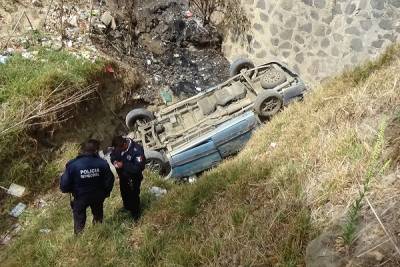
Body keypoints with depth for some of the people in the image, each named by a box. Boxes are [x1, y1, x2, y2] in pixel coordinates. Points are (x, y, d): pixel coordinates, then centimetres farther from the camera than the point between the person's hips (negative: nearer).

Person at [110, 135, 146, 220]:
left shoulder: (137, 150, -35)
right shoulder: (117, 147, -16)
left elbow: (139, 167, -35)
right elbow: (112, 155, 3)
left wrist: (123, 165, -37)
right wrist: (114, 161, -21)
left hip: (133, 178, -6)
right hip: (122, 176, 6)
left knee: (134, 196, 10)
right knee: (124, 193, 27)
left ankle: (135, 215, 35)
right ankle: (127, 208, 56)